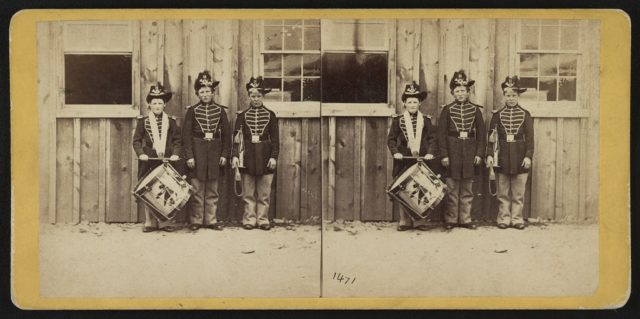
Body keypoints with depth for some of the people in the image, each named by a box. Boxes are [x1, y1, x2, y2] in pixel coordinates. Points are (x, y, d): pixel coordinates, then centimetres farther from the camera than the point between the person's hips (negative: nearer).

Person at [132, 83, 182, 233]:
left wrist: (175, 154, -8)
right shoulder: (143, 121, 7)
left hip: (167, 161, 1)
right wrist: (140, 153, -12)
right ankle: (150, 222, 7)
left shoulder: (171, 121, 10)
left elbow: (177, 140, 8)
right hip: (148, 161, -1)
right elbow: (136, 140, 3)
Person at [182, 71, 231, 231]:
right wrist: (189, 156, -10)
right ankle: (195, 221, 8)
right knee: (197, 189, 1)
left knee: (212, 190, 7)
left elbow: (226, 133, 7)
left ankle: (211, 220, 13)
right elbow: (186, 134, -3)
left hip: (215, 152, 2)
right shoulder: (192, 111, 0)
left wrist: (225, 154, -1)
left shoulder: (220, 110, 6)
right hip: (198, 151, -2)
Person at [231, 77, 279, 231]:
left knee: (264, 192, 4)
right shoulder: (242, 115, 4)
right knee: (248, 193, 4)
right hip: (248, 156, 0)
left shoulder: (270, 115, 4)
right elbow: (237, 137, 1)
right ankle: (249, 219, 10)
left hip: (265, 156, 0)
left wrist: (274, 156, -6)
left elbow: (275, 138, 3)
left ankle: (263, 219, 10)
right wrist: (235, 155, -9)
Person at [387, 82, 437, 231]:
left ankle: (419, 221, 7)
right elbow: (391, 139, 4)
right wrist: (395, 152, -11)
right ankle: (405, 221, 7)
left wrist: (430, 152, -10)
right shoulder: (398, 120, 6)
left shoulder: (425, 120, 9)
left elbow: (432, 138, 6)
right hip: (404, 160, -1)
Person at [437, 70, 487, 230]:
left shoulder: (475, 110, 6)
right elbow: (441, 133, -2)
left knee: (467, 189, 7)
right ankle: (450, 220, 9)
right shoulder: (447, 110, 1)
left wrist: (479, 153, -2)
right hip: (452, 153, -2)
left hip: (470, 153, 2)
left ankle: (465, 219, 13)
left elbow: (481, 133, 6)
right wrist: (444, 155, -9)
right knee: (452, 189, 2)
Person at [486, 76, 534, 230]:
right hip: (502, 157, 0)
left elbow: (529, 137, 1)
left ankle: (517, 218, 11)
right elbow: (491, 136, 3)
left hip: (520, 157, 0)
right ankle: (504, 218, 12)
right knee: (503, 192, 5)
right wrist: (489, 155, -6)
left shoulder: (525, 114, 3)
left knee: (518, 192, 4)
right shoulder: (497, 114, 5)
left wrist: (528, 156, -8)